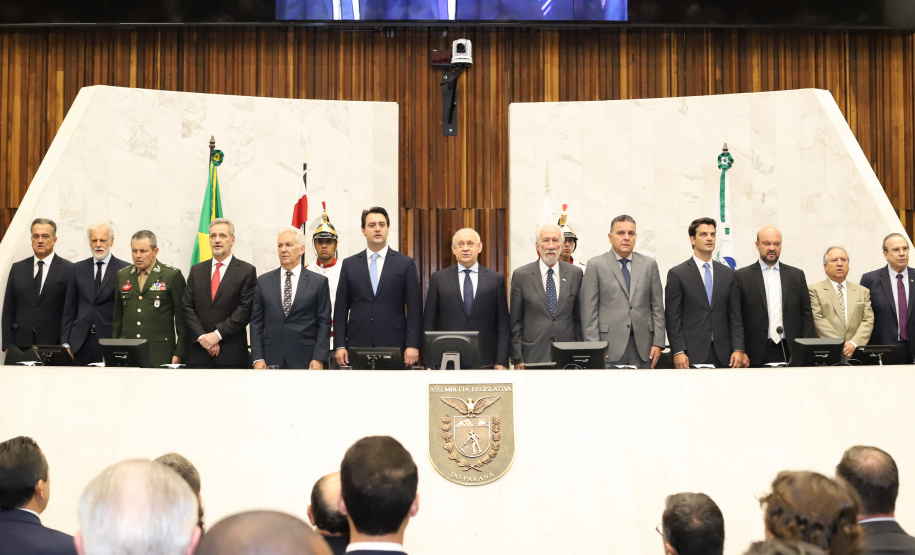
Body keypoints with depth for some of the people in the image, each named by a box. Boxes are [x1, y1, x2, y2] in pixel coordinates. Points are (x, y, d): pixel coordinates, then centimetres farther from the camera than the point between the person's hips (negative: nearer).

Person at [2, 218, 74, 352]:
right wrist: (8, 345, 3)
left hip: (54, 345, -3)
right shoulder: (17, 269, 12)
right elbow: (8, 310, 11)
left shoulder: (69, 270, 1)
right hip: (21, 344, 3)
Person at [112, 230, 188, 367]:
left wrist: (179, 353, -5)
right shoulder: (122, 275, 15)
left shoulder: (172, 275, 1)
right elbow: (117, 317, 18)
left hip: (160, 354, -3)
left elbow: (182, 317, 0)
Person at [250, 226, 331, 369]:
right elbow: (256, 322, 9)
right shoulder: (264, 281, 10)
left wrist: (318, 358, -7)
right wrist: (258, 358, 0)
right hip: (271, 360, 2)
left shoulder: (319, 282, 4)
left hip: (305, 361, -2)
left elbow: (324, 323, 2)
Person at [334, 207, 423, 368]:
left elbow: (414, 308, 2)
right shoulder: (349, 264, 10)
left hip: (394, 346, -1)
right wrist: (339, 346, 0)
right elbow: (341, 309, 9)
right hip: (357, 346, 1)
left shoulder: (405, 264, 5)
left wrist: (412, 345, -6)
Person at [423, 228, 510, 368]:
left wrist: (501, 362, -2)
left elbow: (503, 325, 6)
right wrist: (432, 364, 0)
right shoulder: (439, 279, 7)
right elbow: (429, 323, 7)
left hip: (486, 363, 0)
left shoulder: (496, 279, 7)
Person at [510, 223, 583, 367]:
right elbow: (515, 321, 2)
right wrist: (518, 358, -2)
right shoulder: (521, 275, 1)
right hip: (534, 355, -2)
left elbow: (579, 318, 10)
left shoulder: (576, 273, 7)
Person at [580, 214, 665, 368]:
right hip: (609, 346, -3)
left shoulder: (649, 264, 12)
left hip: (642, 346, 3)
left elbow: (657, 306, 11)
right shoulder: (596, 265, 3)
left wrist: (658, 343, 4)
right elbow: (589, 310, -1)